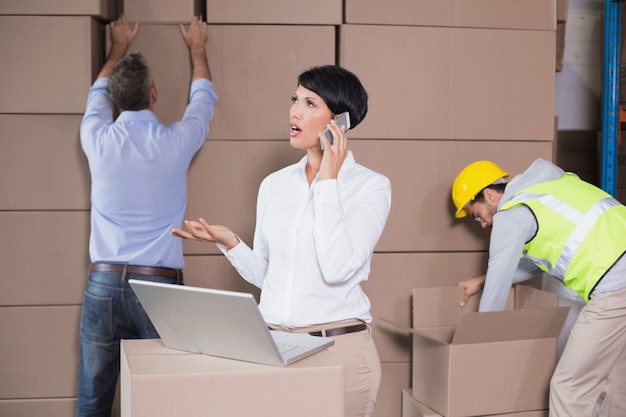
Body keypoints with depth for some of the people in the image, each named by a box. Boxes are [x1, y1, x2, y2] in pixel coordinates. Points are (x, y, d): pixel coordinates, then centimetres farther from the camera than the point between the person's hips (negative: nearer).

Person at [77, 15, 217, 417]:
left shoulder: (99, 140, 0)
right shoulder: (176, 142, -4)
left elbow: (99, 94, 24)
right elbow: (203, 98, 18)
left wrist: (118, 48, 40)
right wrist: (197, 48, 36)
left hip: (105, 283, 2)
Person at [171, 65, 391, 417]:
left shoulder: (372, 186, -8)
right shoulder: (275, 184, 6)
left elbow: (338, 269, -21)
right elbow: (263, 275, 11)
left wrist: (328, 179, -16)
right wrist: (229, 243, -7)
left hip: (339, 346, -4)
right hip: (273, 343, 4)